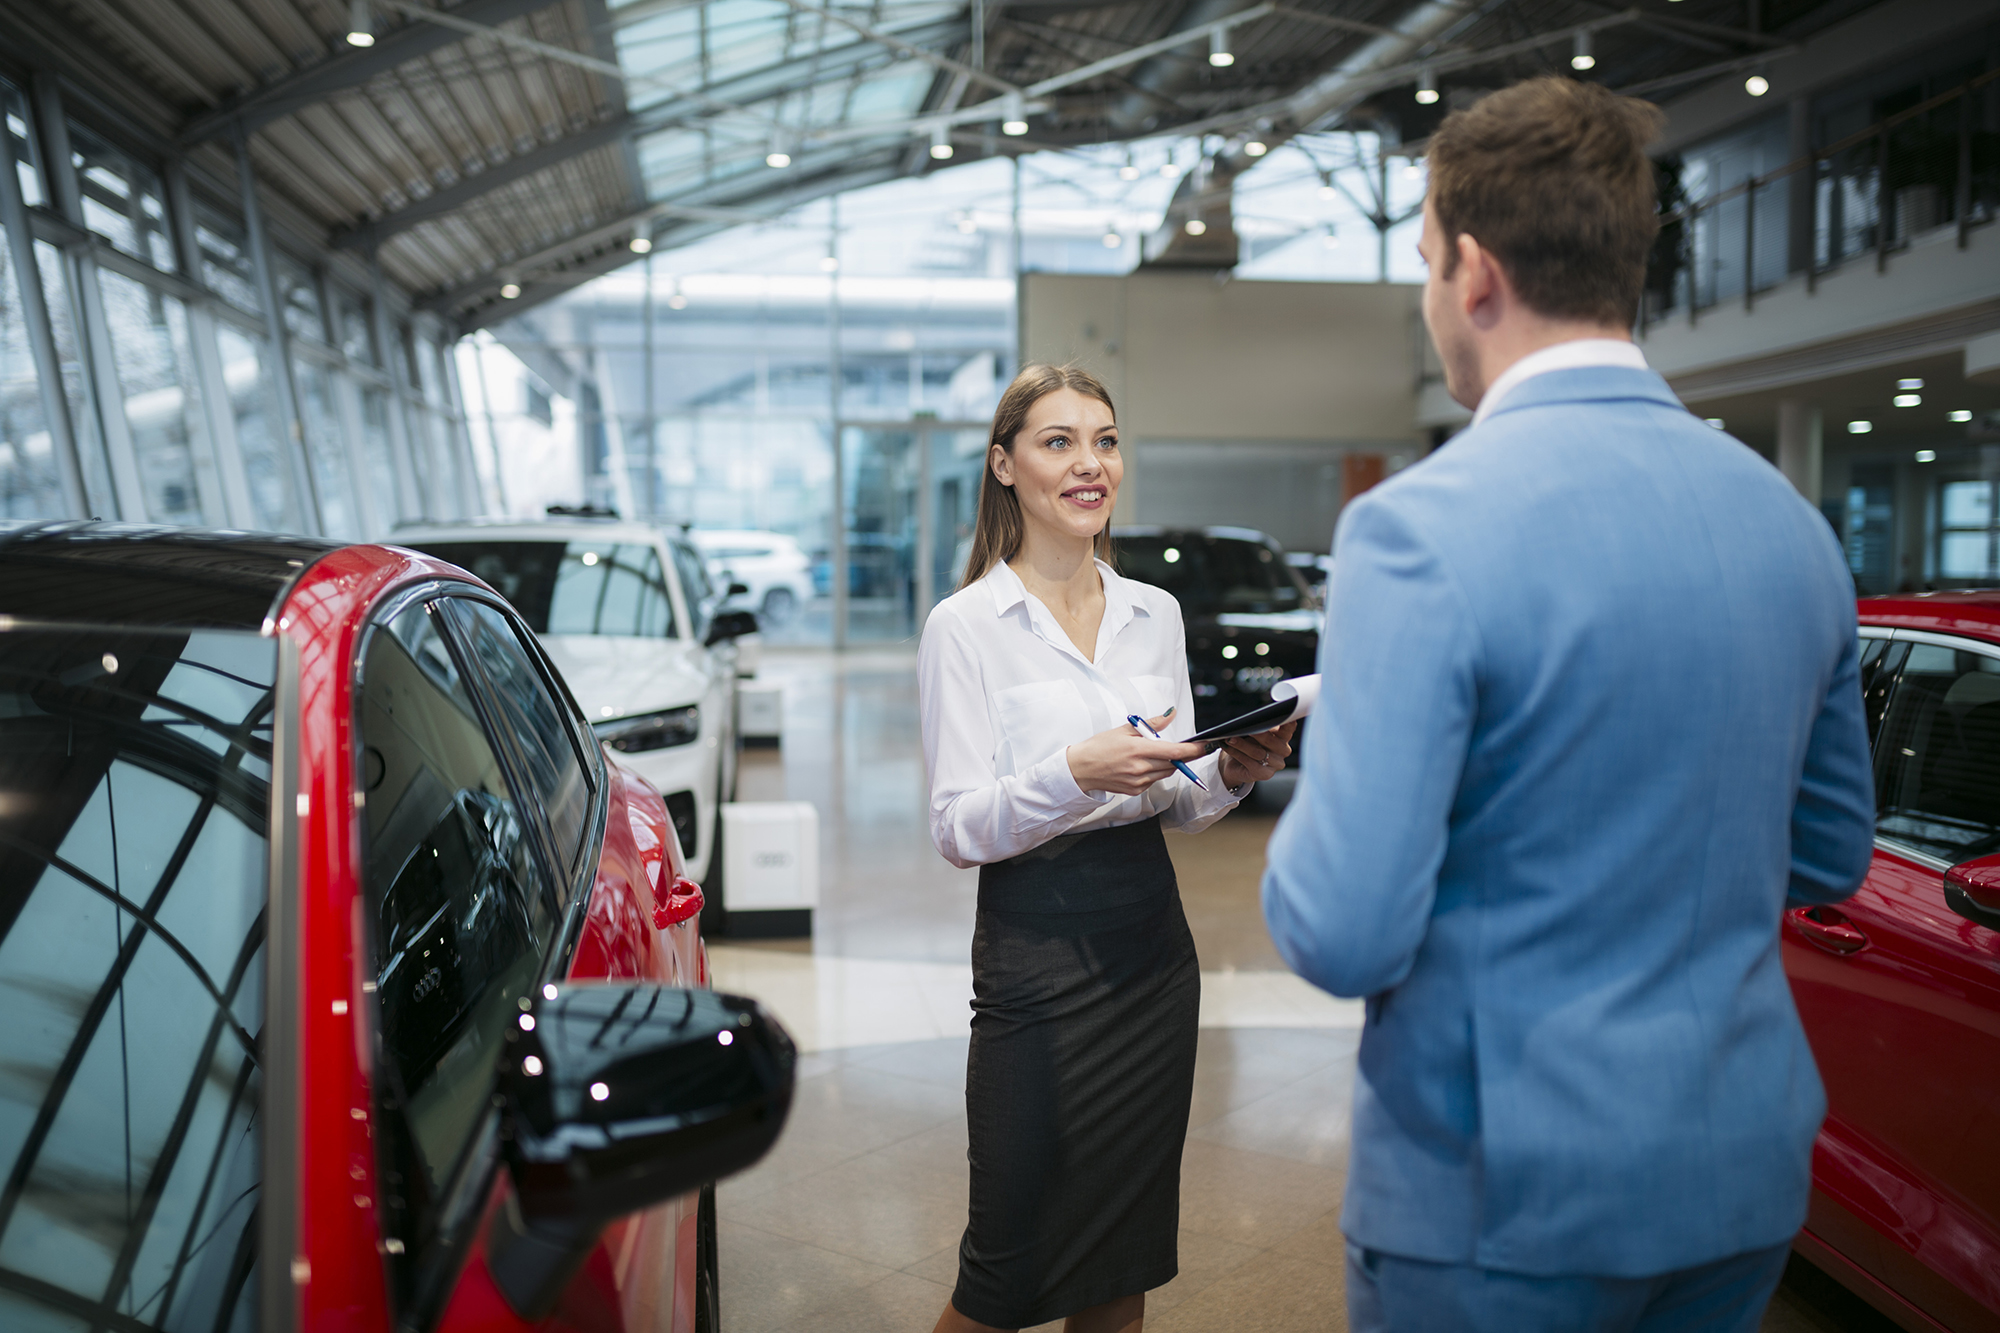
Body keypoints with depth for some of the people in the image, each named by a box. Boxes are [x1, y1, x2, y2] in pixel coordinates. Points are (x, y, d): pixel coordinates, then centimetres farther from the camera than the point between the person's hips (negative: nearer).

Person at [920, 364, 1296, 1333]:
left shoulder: (1155, 614, 9)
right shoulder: (966, 625, -7)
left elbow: (1177, 807, 14)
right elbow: (957, 829, -12)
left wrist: (1232, 773, -7)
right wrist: (1076, 772, -27)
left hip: (1151, 947, 5)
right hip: (1036, 955, -5)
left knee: (1128, 1251, 16)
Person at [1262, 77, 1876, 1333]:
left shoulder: (1419, 532, -22)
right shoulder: (1795, 521, 0)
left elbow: (1343, 937, -23)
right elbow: (1829, 855, 11)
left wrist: (1314, 795, -4)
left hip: (1507, 1191, -6)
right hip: (1748, 1177, 7)